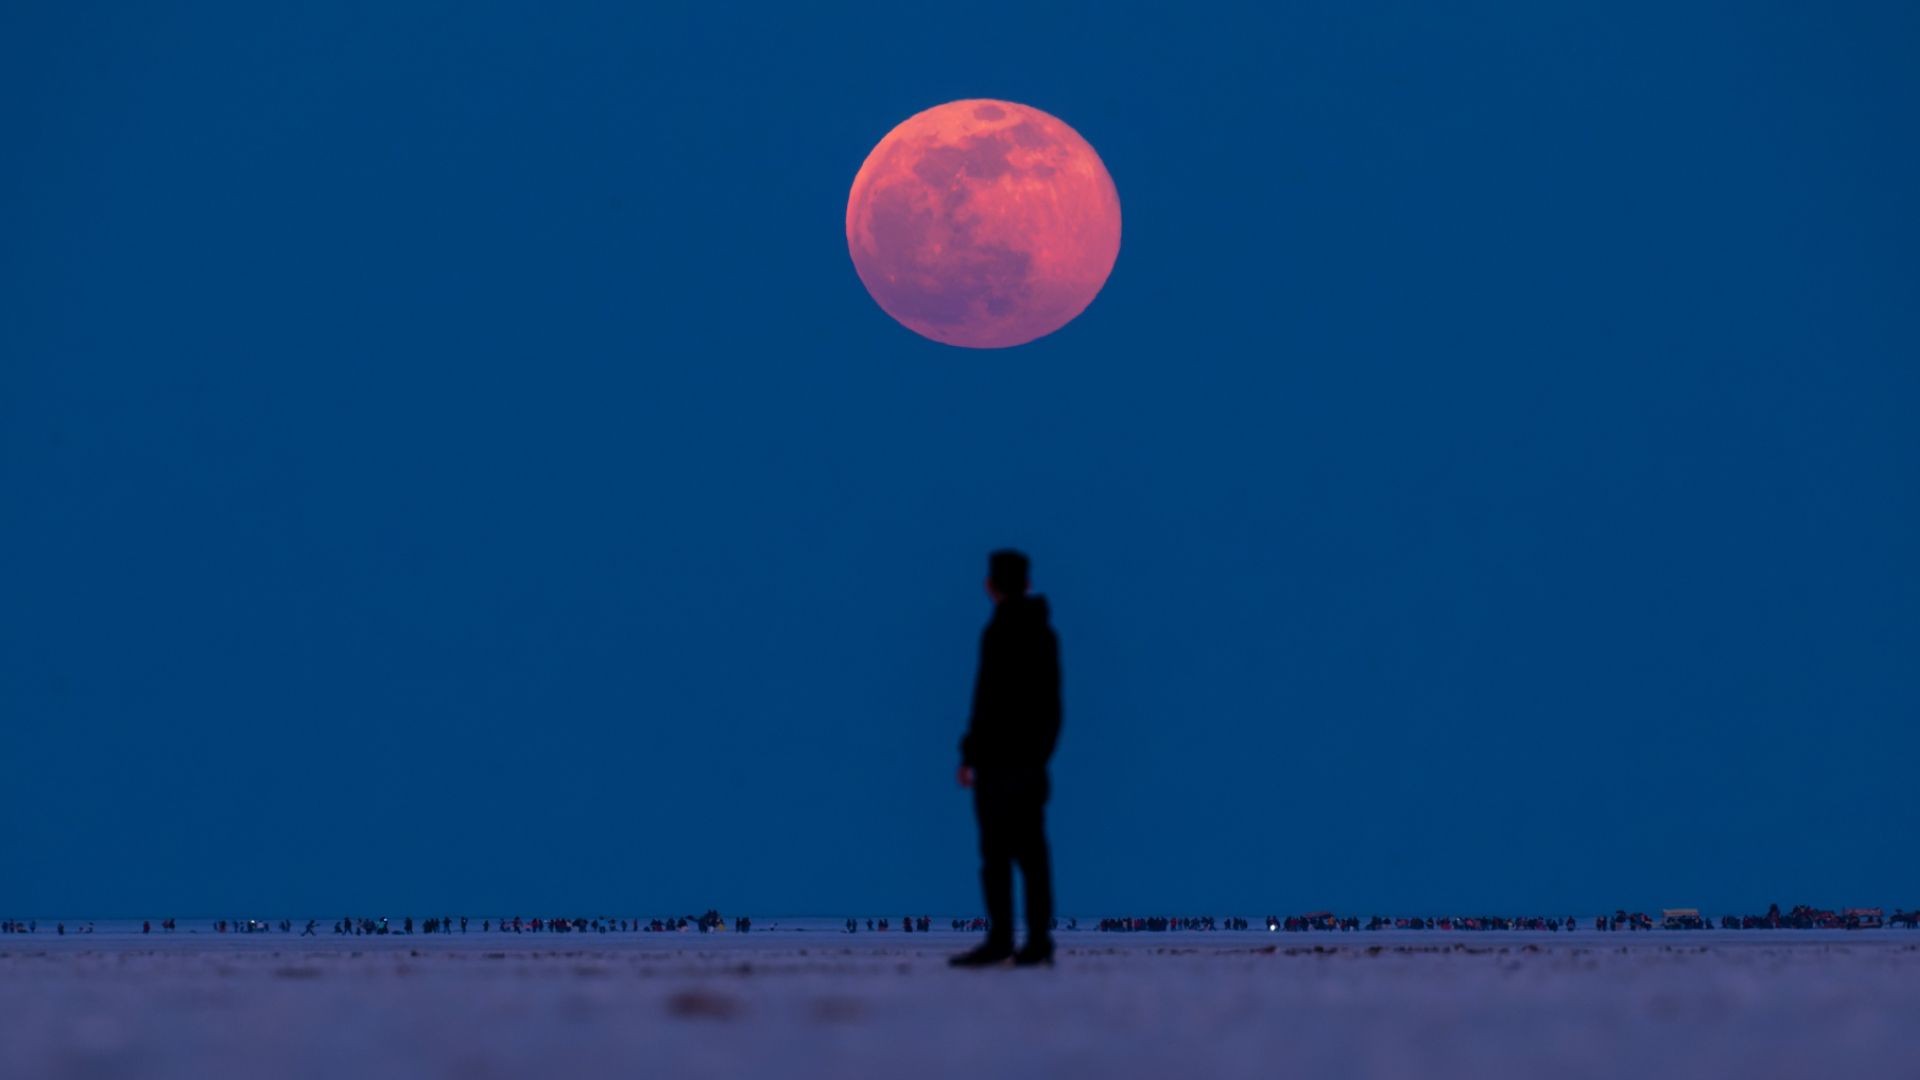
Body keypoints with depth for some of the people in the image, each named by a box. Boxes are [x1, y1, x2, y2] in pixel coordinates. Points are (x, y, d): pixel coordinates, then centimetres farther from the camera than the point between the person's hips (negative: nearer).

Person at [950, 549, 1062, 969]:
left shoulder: (1001, 631, -11)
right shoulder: (1042, 630, 15)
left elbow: (989, 697, -16)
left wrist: (970, 753, -14)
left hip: (1001, 757, -8)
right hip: (1032, 755, 8)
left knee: (996, 851, -8)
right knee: (1030, 850, 7)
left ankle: (1000, 940, -11)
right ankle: (1038, 942, 5)